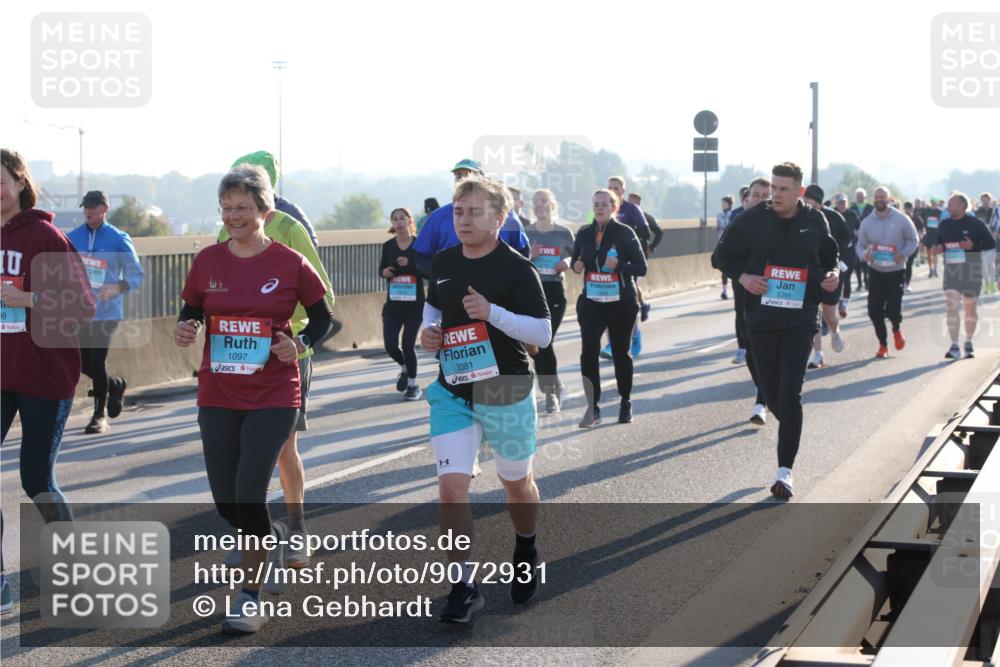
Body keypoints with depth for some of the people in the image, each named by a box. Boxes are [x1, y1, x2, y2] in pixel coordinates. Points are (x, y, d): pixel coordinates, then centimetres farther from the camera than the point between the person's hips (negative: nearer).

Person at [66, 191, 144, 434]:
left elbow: (136, 276, -5)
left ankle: (100, 416, 8)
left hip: (106, 312, -4)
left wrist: (117, 288, -23)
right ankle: (115, 385, 36)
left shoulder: (119, 240, -6)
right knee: (83, 363, 6)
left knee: (97, 363, -7)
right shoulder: (72, 238, 6)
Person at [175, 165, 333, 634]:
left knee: (249, 493, -12)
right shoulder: (208, 261, 1)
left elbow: (323, 317, 5)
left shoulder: (289, 263, -6)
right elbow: (190, 313, 11)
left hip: (273, 397, -4)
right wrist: (184, 330, -11)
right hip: (217, 397, 4)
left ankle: (251, 596, 2)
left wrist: (299, 344, -13)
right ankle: (273, 537, 42)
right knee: (226, 502, 9)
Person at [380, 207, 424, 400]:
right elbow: (382, 268, 15)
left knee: (408, 344, -4)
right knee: (390, 344, -4)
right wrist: (384, 271, -8)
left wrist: (409, 264, -22)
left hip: (415, 303, -3)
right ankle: (404, 369, 28)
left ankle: (413, 385, 15)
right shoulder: (388, 246, 5)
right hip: (393, 303, 3)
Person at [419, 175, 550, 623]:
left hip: (505, 393, -3)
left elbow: (543, 334, -15)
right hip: (452, 392, 3)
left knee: (516, 483, 16)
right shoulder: (443, 263, 3)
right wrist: (429, 331, 0)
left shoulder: (517, 269, -13)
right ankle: (463, 587, -4)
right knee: (451, 488, -10)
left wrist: (492, 312, -26)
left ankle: (525, 552, 46)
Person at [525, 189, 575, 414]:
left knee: (545, 341, -9)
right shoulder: (525, 232, 4)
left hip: (555, 291, -2)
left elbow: (575, 258, 13)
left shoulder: (564, 232, 3)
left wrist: (567, 262, -9)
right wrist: (529, 256, -13)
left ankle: (550, 389, 6)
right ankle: (553, 387, 21)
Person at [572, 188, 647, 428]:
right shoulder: (584, 234, 4)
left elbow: (641, 267, -6)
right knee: (588, 352, -13)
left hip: (621, 302, -2)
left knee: (620, 352, 9)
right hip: (591, 302, 2)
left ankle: (625, 403, 27)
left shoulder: (625, 233, -6)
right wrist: (576, 265, -5)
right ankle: (593, 407, -8)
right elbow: (576, 260, 19)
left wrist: (618, 265, -23)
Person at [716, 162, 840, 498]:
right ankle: (790, 428, 43)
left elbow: (829, 255, 20)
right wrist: (742, 276, -10)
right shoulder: (752, 220, -2)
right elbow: (724, 254, 8)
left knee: (790, 394, -11)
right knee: (772, 393, 9)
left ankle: (785, 470, -9)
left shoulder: (815, 222, 3)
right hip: (761, 318, 1)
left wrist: (833, 274, -1)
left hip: (801, 321, -1)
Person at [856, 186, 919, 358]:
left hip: (896, 271, -2)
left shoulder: (901, 219, -6)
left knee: (893, 310, -7)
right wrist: (864, 255, -18)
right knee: (874, 310, -4)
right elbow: (860, 245, 6)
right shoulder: (867, 222, 0)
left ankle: (896, 329, 29)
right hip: (875, 271, 2)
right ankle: (883, 345, 14)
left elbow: (913, 240, 2)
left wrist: (903, 254, -17)